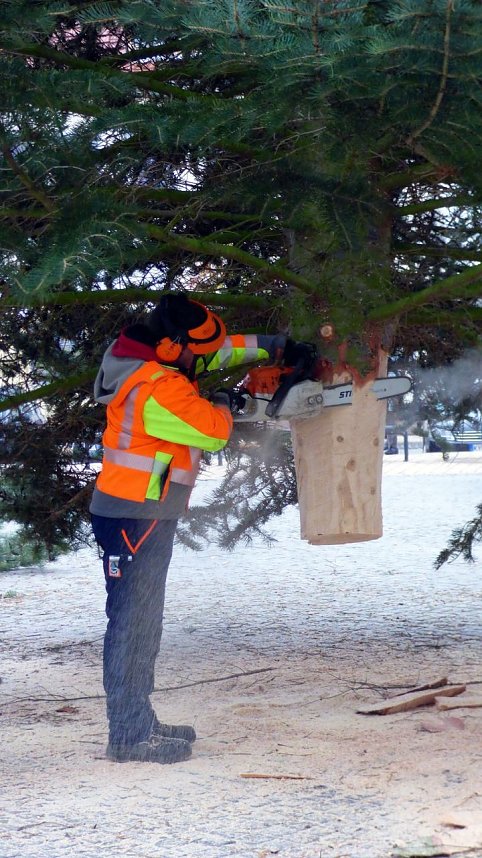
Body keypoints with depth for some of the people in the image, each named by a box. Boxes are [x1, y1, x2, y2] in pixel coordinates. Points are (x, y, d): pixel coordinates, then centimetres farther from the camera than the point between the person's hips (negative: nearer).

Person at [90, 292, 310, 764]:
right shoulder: (158, 390, -23)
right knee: (132, 622, -8)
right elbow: (213, 432, -14)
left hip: (144, 517, 10)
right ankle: (130, 735, -5)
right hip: (136, 519, -10)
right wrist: (222, 403, 7)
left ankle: (137, 724, 20)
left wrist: (269, 347, 21)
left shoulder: (146, 358, 7)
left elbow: (215, 351, 23)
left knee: (142, 620, 14)